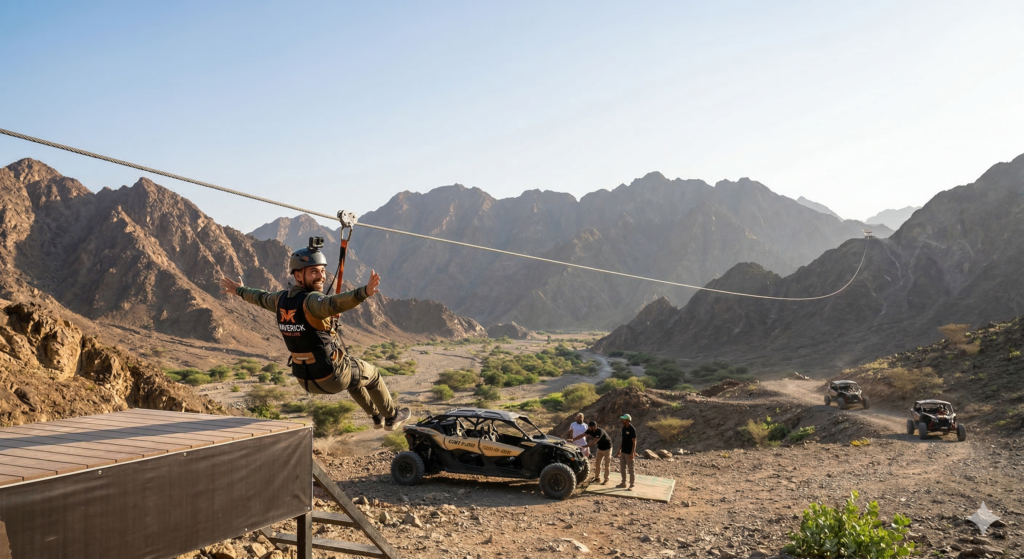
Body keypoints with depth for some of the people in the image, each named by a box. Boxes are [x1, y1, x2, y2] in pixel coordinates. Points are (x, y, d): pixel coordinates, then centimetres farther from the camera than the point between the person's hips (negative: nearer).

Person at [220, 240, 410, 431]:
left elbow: (260, 297, 19)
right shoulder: (311, 301, -27)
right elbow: (333, 303, -51)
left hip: (306, 379, 8)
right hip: (332, 376, -8)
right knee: (371, 374, 21)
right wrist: (364, 292, -67)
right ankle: (391, 417, 40)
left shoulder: (282, 299, -2)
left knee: (354, 376, 35)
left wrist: (238, 290, 41)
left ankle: (376, 416, 49)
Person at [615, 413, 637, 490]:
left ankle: (632, 485, 8)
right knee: (622, 468, 13)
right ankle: (623, 483, 24)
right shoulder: (624, 428, 8)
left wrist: (632, 453, -20)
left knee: (631, 469, 0)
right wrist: (619, 450, 17)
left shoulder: (632, 429, -15)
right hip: (623, 452, 8)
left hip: (629, 453, -8)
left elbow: (634, 442, -16)